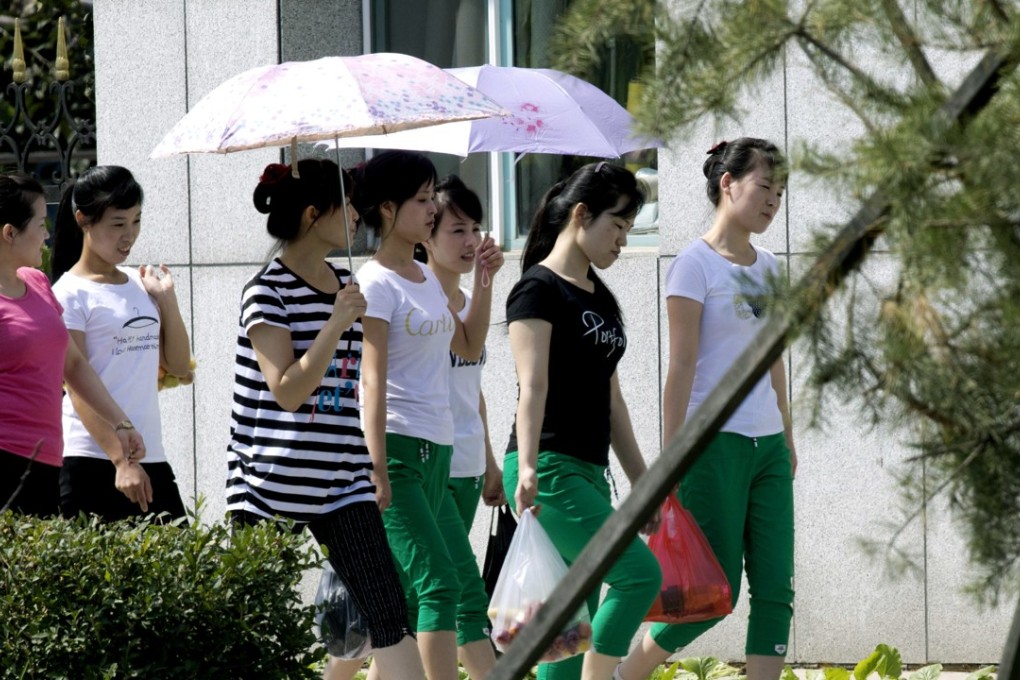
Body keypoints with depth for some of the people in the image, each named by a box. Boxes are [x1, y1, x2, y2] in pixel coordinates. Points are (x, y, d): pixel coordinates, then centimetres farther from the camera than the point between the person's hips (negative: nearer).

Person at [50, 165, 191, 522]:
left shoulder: (140, 285, 14)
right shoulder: (71, 293, -6)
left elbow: (179, 365, 17)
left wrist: (167, 297, 7)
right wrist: (120, 461, -19)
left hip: (151, 460, 6)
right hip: (93, 461, -6)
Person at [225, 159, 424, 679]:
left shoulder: (344, 285, 11)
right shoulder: (267, 293, -10)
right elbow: (287, 391, -19)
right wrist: (336, 324, -23)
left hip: (341, 481, 6)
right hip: (271, 486, -6)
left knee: (389, 614, -3)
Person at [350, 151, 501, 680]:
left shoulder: (426, 278, 16)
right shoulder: (376, 283, -9)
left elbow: (469, 346, 27)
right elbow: (372, 382, -15)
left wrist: (483, 280, 15)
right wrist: (378, 472, -20)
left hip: (436, 448, 8)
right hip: (397, 447, -8)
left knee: (406, 596, 7)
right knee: (438, 582, -17)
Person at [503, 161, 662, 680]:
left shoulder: (600, 299, 19)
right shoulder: (540, 289, -7)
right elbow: (533, 386, -18)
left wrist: (642, 481, 23)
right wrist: (528, 468, -29)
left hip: (590, 473, 9)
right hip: (550, 471, -9)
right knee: (639, 573, -19)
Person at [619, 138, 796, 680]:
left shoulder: (766, 267, 14)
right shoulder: (695, 264, -8)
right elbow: (681, 367, -11)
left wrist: (787, 439, 18)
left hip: (766, 445, 7)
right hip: (715, 444, -7)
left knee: (776, 589, 0)